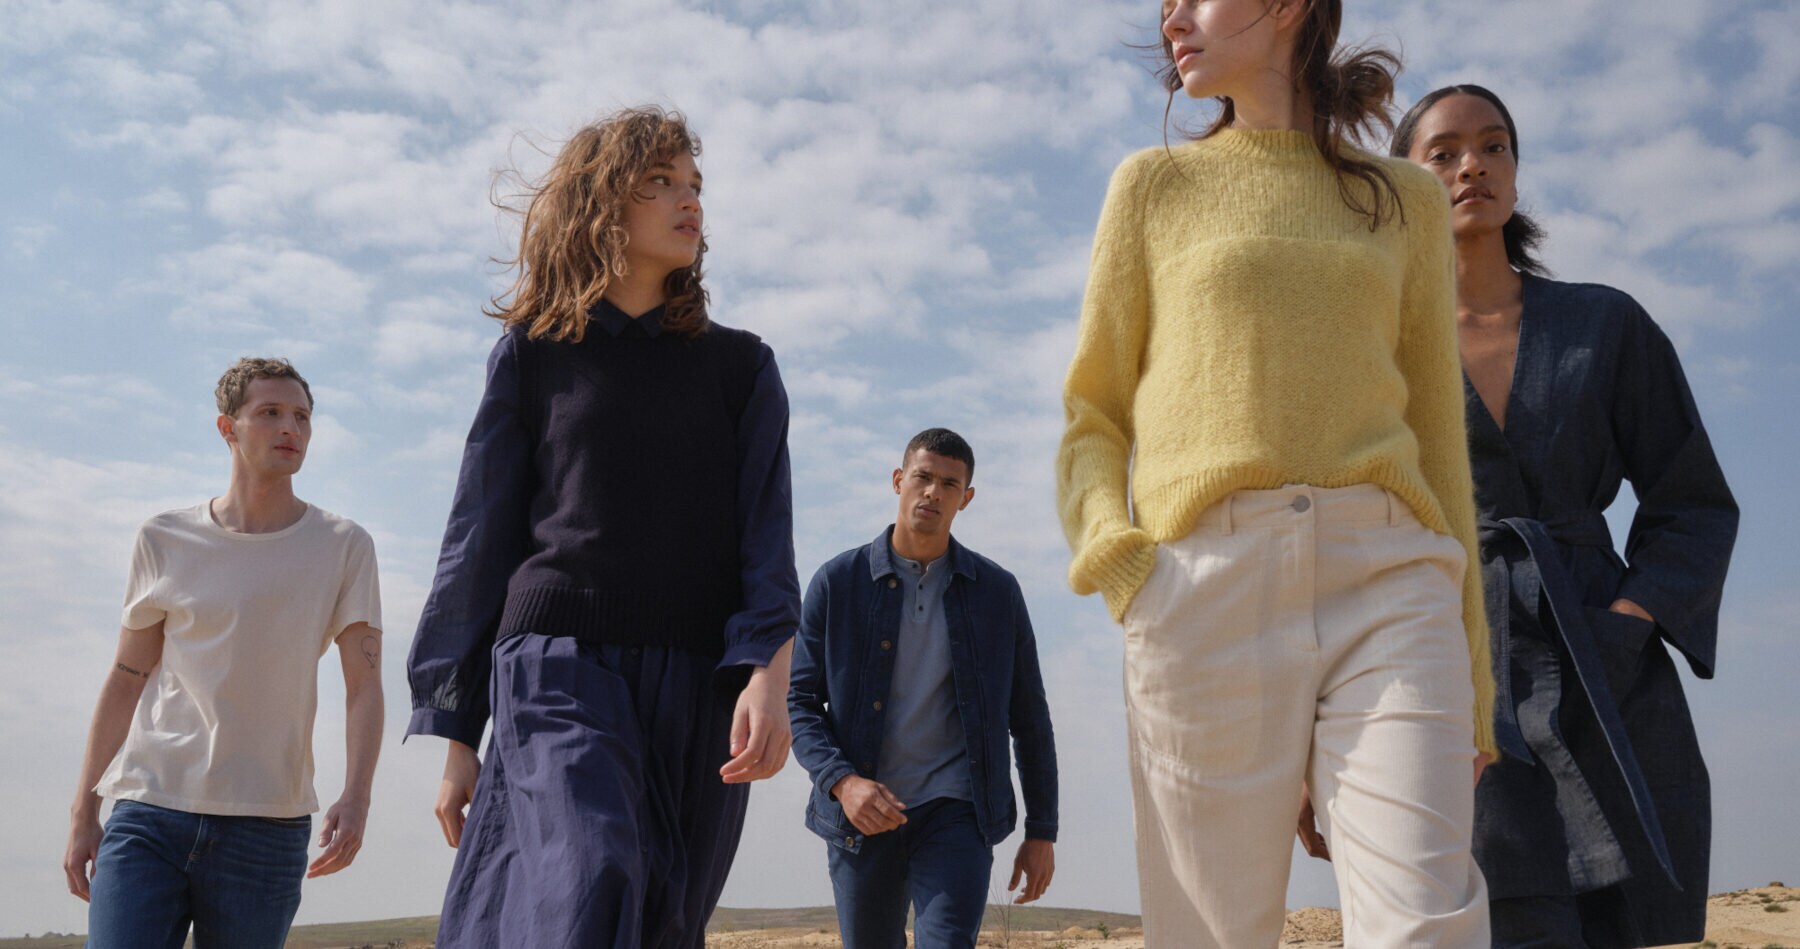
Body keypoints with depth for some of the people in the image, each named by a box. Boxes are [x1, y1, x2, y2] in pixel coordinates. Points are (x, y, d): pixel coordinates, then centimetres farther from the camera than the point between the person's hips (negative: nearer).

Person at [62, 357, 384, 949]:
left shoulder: (343, 548, 3)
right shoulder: (164, 540, 8)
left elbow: (364, 685, -1)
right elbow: (125, 682, 12)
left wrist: (356, 796, -15)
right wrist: (83, 813, 10)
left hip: (267, 827, -1)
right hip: (148, 816, 1)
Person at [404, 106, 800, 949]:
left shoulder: (739, 365, 13)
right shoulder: (535, 350, 10)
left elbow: (766, 532, 3)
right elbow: (481, 538, 10)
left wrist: (769, 673, -16)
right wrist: (458, 734, 7)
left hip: (698, 686, 2)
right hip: (561, 668, -2)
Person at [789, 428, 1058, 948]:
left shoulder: (997, 591, 2)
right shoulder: (837, 582, -1)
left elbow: (1028, 716, 8)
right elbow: (799, 703, -1)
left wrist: (1042, 831, 7)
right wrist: (843, 782, -18)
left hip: (955, 814, -1)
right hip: (861, 816, 1)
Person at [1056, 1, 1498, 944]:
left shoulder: (1406, 201, 19)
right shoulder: (1155, 184, 16)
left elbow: (1436, 434, 17)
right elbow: (1093, 418, 13)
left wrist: (1469, 670, 11)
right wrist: (1113, 560, -7)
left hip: (1387, 583, 1)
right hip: (1204, 584, 0)